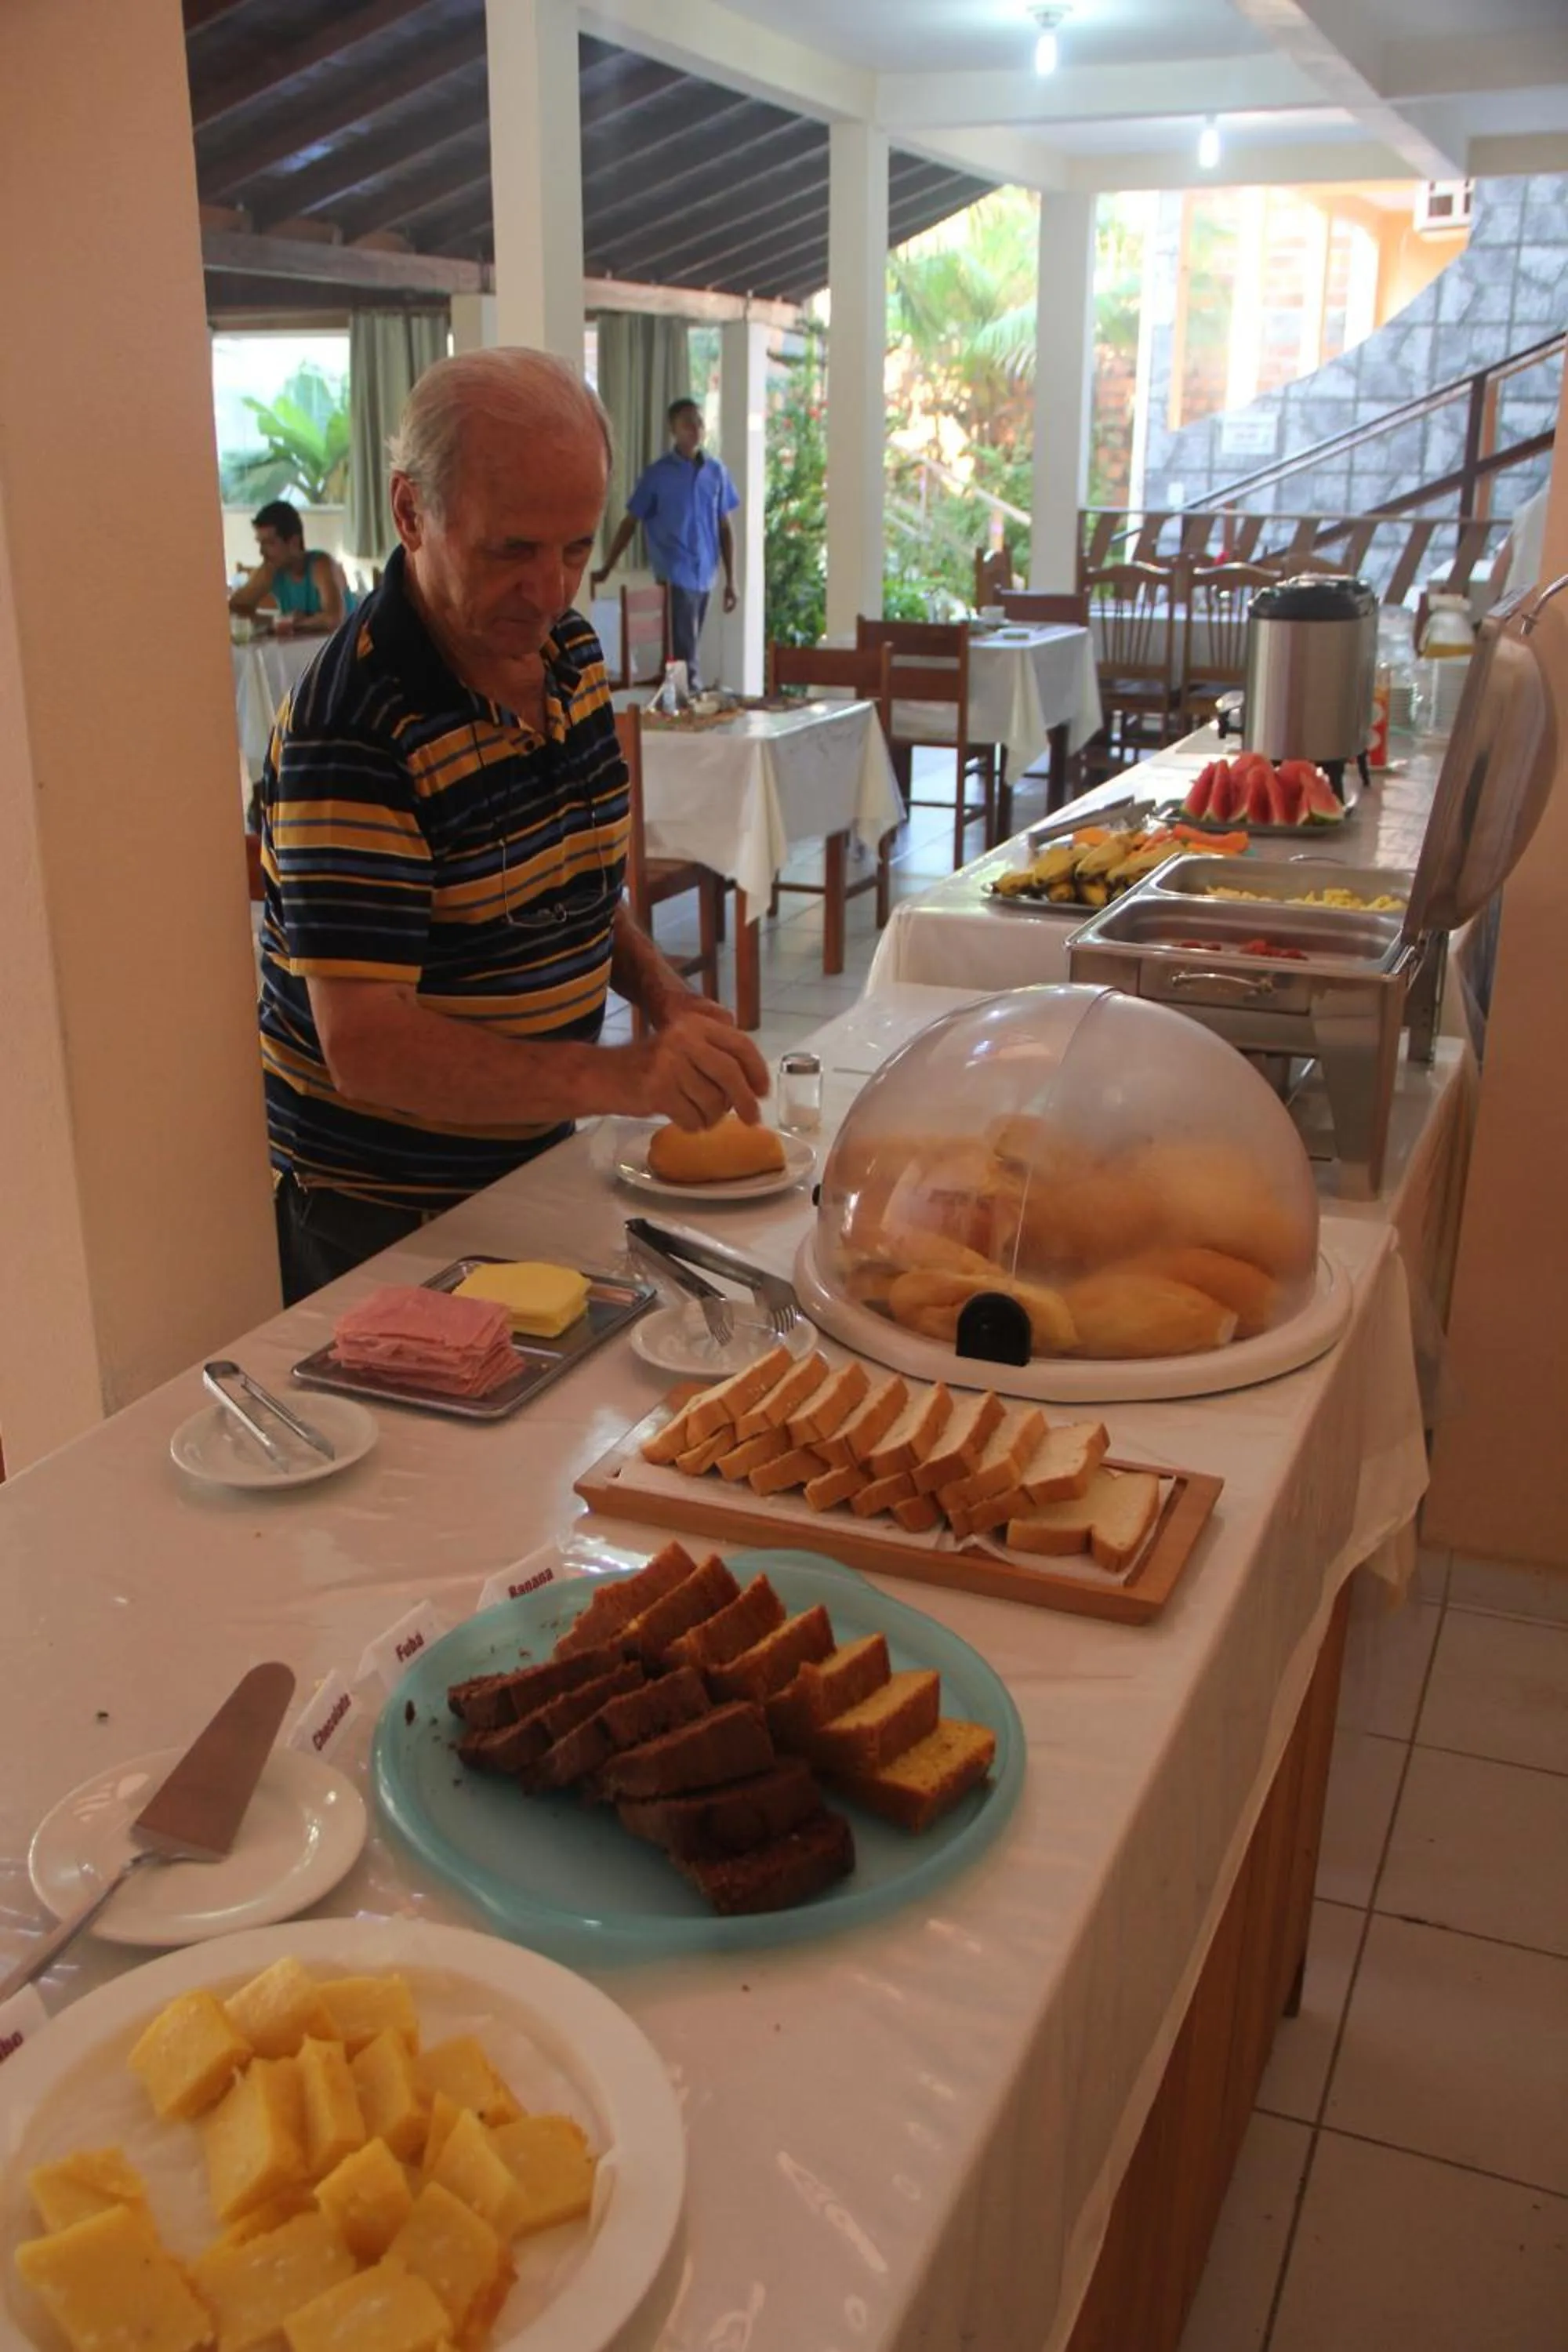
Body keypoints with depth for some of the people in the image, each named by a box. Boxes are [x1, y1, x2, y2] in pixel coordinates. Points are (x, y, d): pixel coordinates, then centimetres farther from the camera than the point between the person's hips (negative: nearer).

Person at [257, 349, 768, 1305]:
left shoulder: (572, 653, 1)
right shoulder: (351, 728, -25)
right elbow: (364, 1045, -31)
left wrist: (660, 992, -3)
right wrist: (616, 1076, -42)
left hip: (535, 1161, 8)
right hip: (382, 1224, -7)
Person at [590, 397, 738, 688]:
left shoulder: (716, 472, 7)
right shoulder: (658, 474, -4)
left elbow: (724, 528, 11)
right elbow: (629, 523, 0)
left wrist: (731, 580, 7)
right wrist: (606, 570, -4)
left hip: (704, 577, 4)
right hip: (674, 576, -4)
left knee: (686, 652, 12)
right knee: (684, 657, -8)